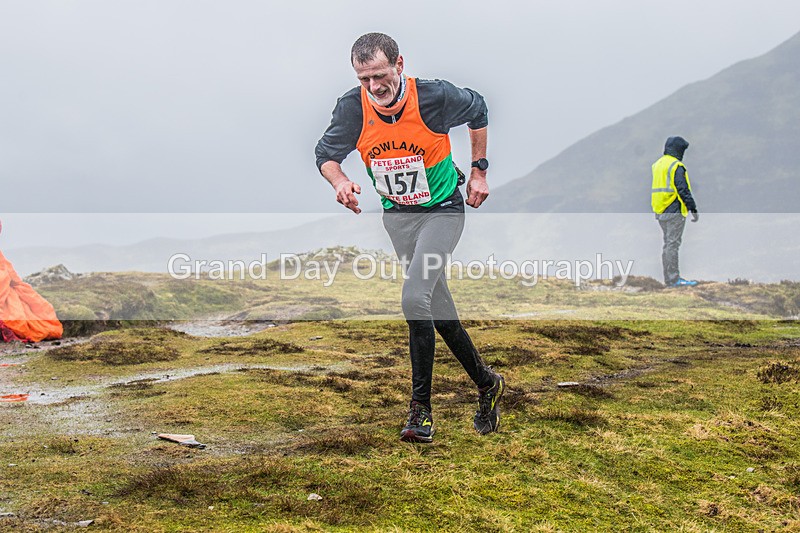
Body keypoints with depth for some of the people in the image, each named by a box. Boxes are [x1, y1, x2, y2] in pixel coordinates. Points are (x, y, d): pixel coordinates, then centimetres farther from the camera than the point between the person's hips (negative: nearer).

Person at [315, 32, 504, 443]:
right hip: (396, 216, 4)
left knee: (415, 298, -21)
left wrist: (479, 171, 2)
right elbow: (326, 154, -2)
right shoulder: (353, 108, -14)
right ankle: (485, 384, 29)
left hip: (442, 209, -4)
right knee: (440, 310, 10)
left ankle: (420, 408, -10)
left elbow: (477, 110, 0)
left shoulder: (435, 96, -20)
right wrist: (340, 181, -25)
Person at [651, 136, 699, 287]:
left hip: (660, 212, 9)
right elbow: (683, 190, -17)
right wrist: (693, 209, -14)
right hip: (674, 212, -9)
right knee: (672, 244, -7)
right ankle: (673, 279, -6)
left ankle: (670, 277, 18)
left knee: (668, 244, 14)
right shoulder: (676, 166, -13)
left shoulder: (658, 164, 15)